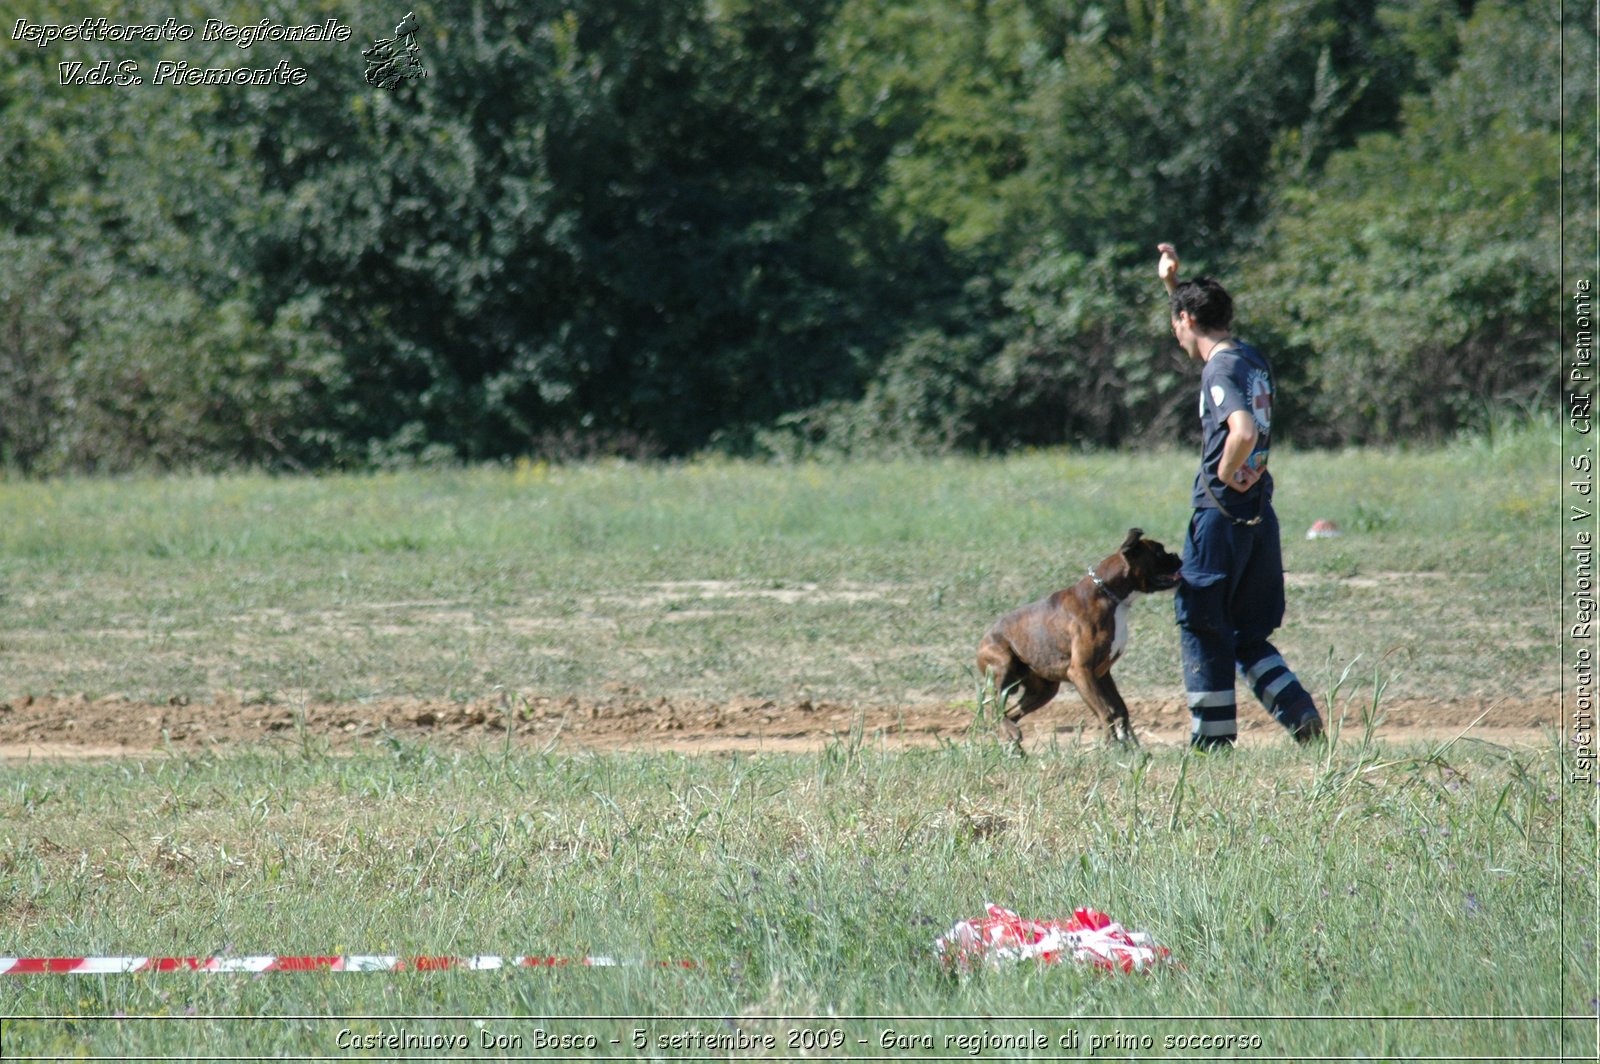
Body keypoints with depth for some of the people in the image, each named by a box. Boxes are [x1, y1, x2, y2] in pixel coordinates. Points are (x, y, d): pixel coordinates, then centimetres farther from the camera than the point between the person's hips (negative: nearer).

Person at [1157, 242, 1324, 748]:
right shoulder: (1253, 359, 12)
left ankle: (1213, 739, 3)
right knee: (1247, 634, 14)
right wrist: (1173, 283, 31)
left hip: (1222, 512, -8)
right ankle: (1299, 711, -2)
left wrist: (1225, 472, -15)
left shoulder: (1220, 371, -14)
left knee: (1201, 625, 2)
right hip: (1260, 513, 8)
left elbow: (1243, 431, -33)